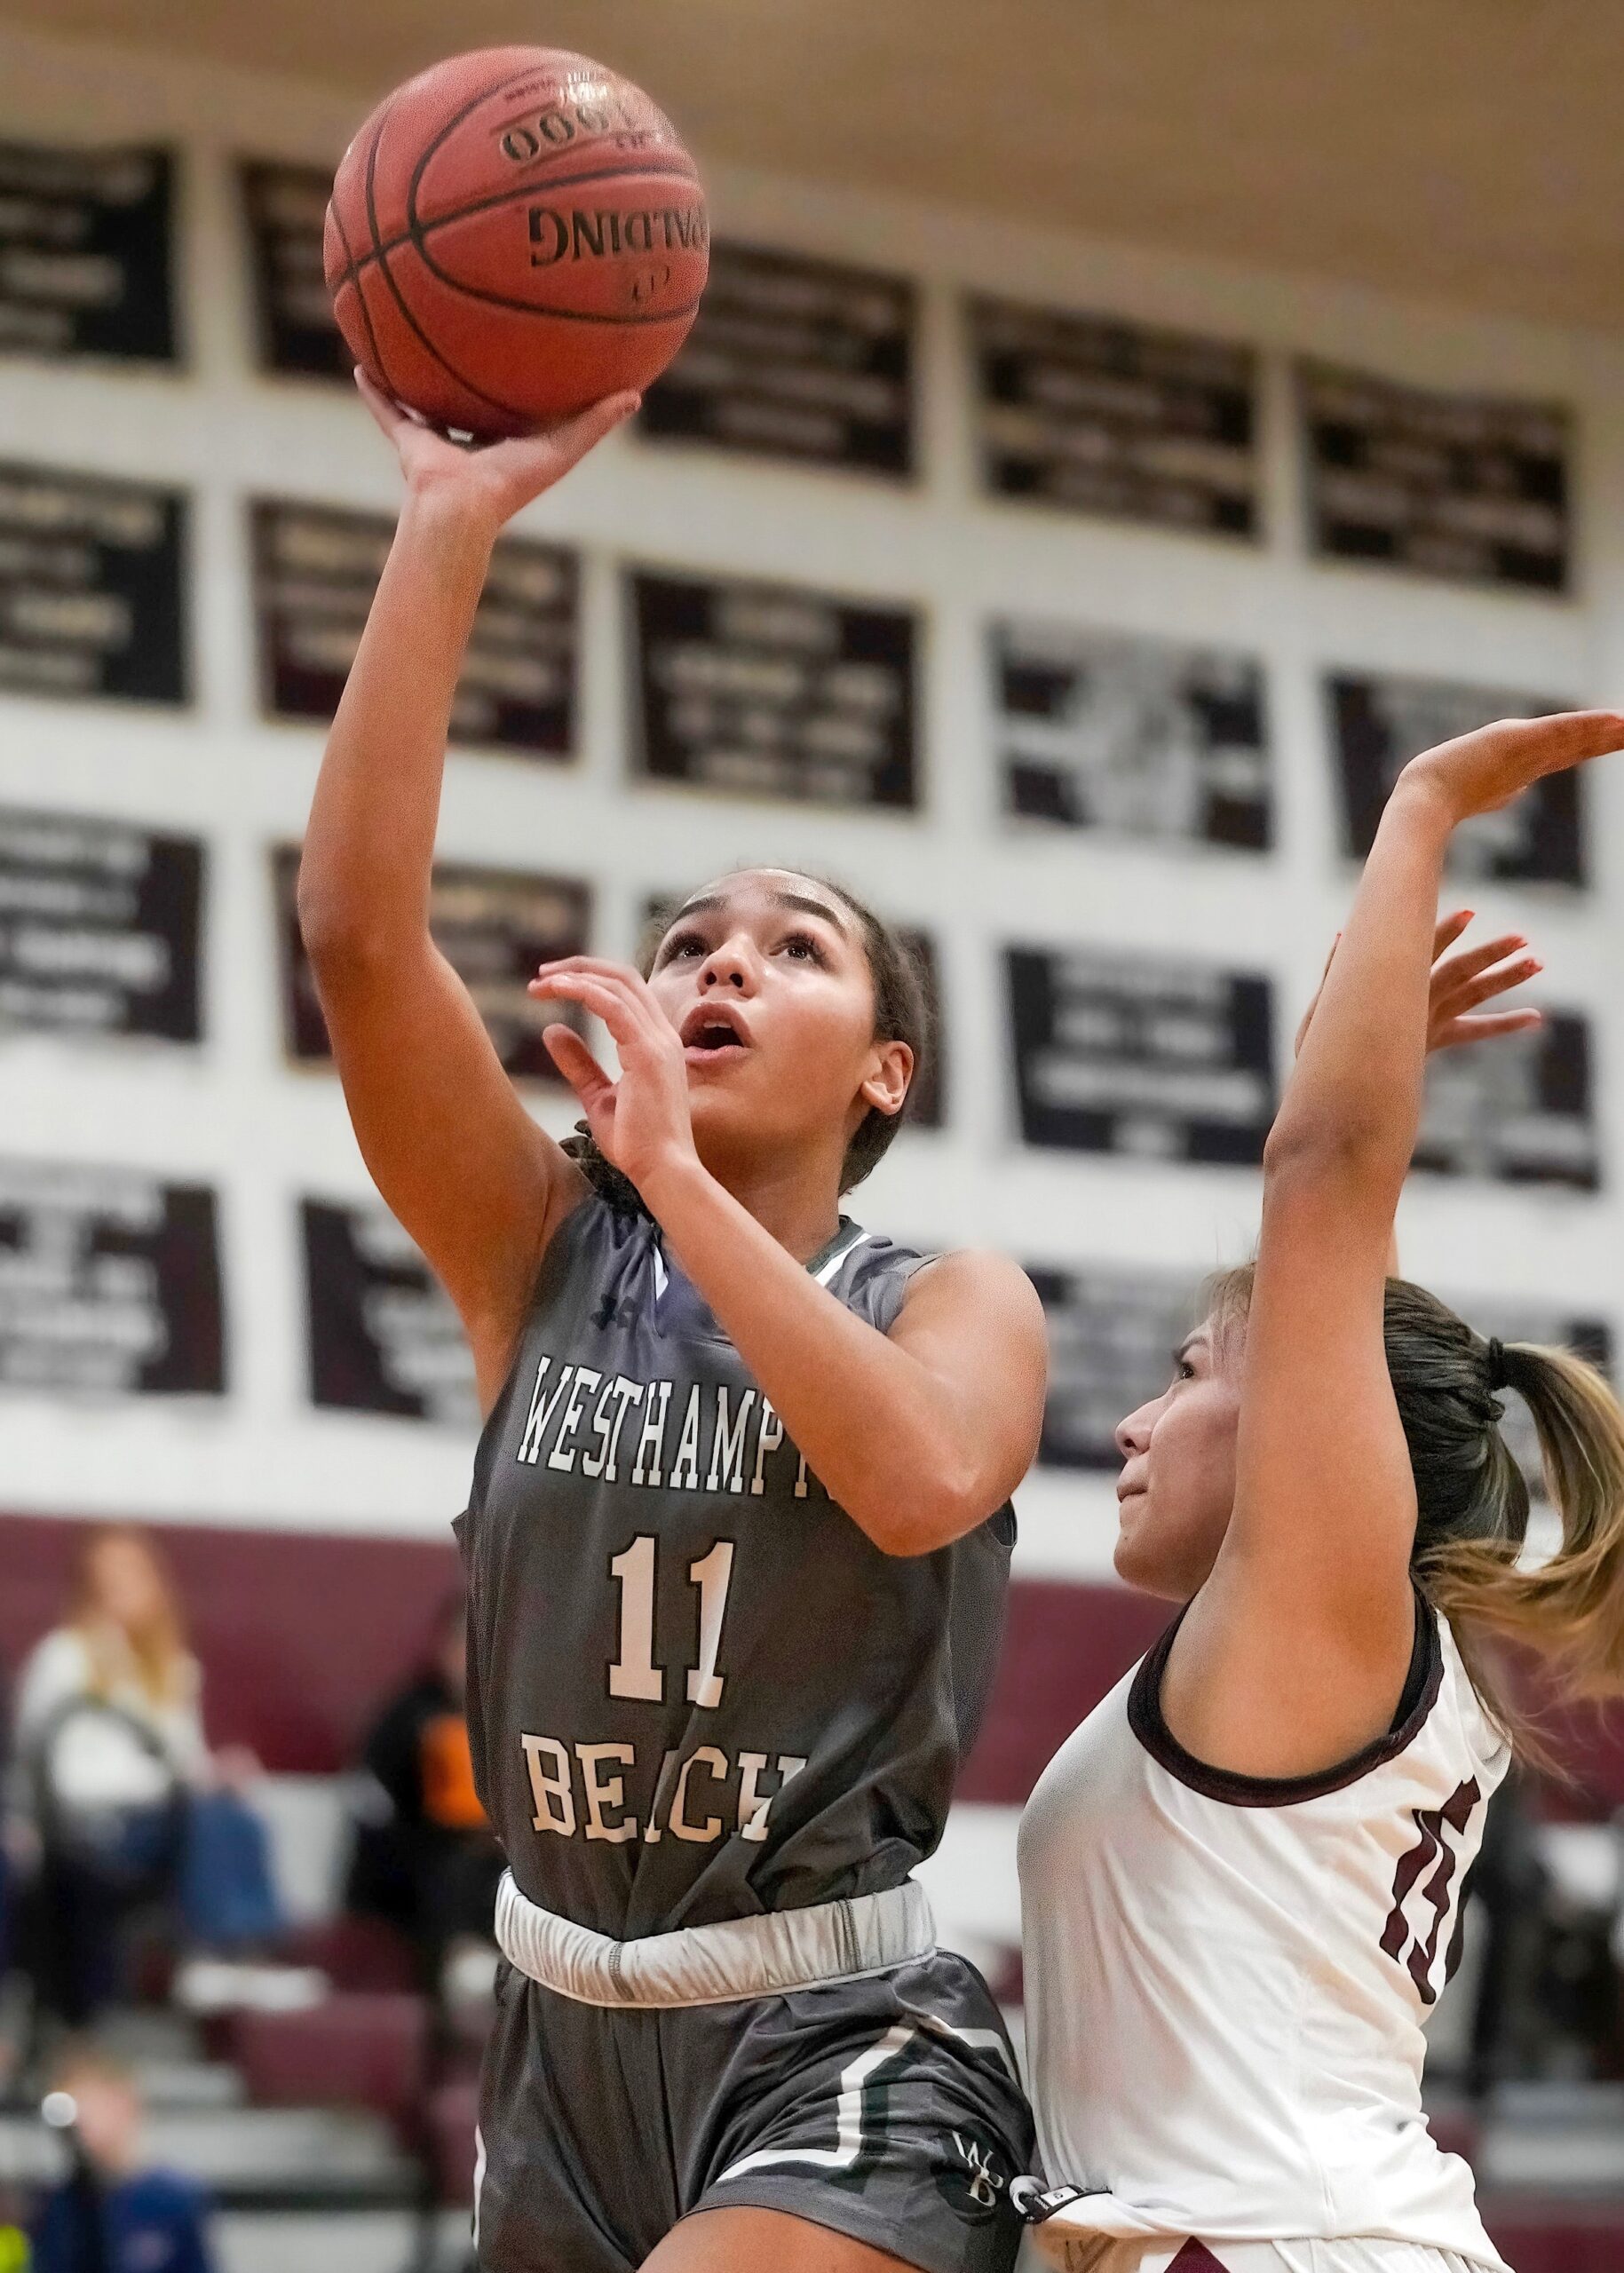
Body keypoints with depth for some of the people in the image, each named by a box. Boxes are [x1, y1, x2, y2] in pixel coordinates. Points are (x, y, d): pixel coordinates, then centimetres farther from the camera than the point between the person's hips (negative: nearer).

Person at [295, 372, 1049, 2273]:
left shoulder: (959, 1304, -1)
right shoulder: (544, 1251, 4)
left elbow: (921, 1479, -26)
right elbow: (357, 922, -11)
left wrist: (674, 1176, -23)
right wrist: (451, 527, -16)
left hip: (842, 2059, -4)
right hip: (564, 2036, 4)